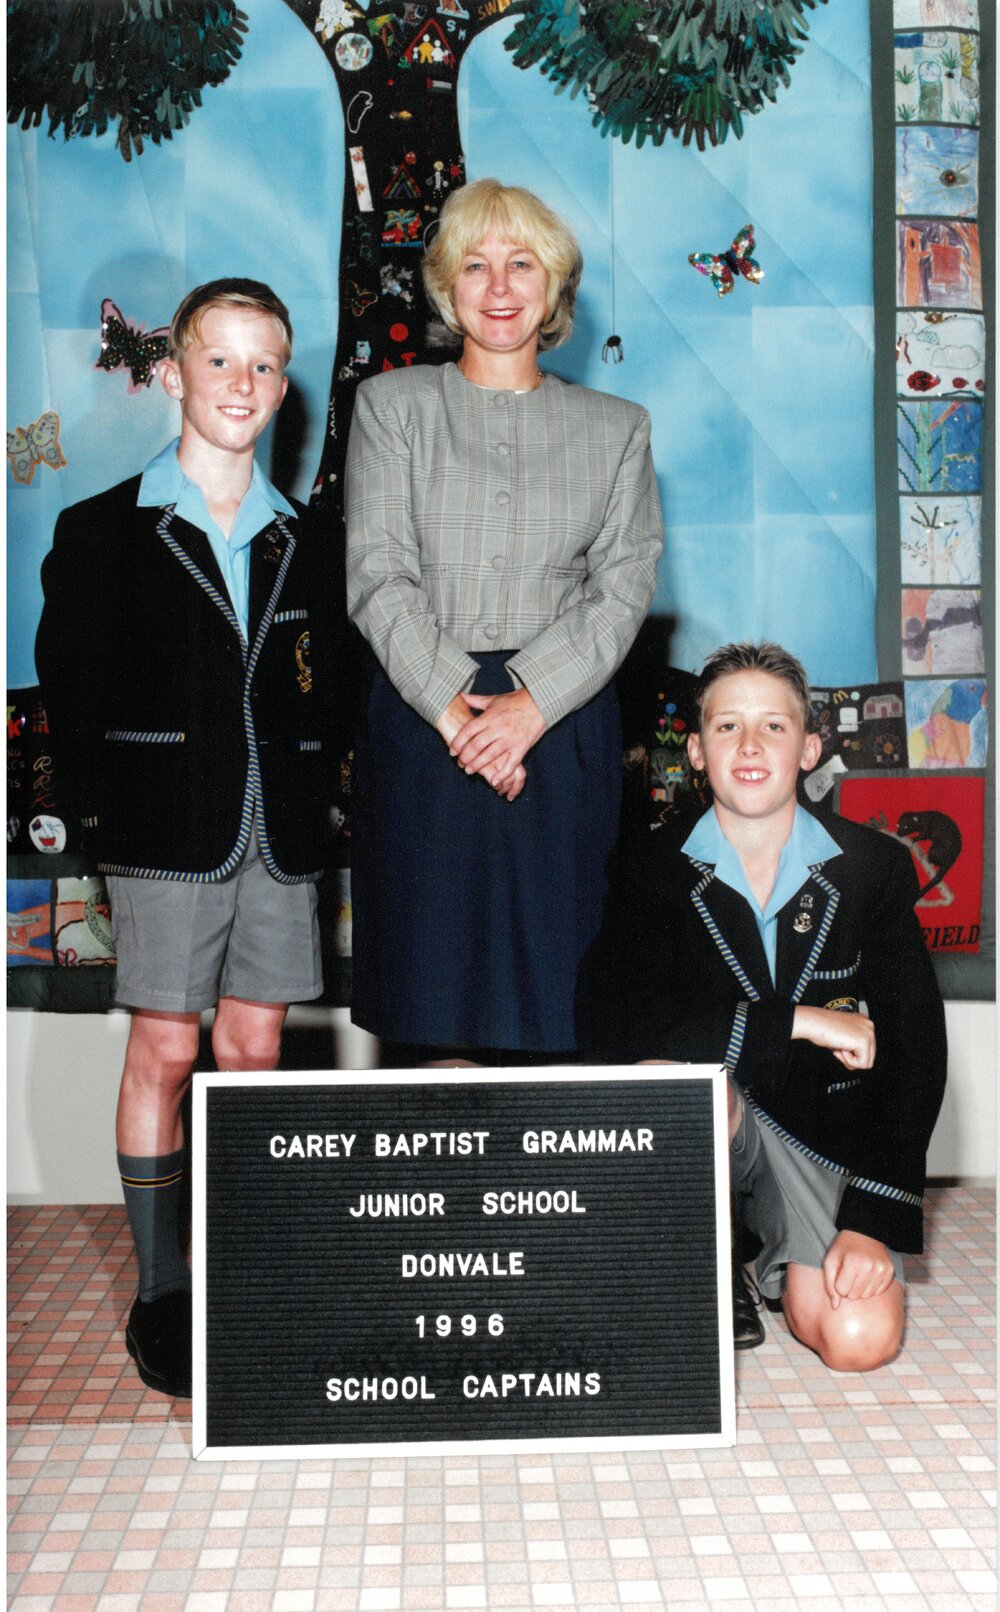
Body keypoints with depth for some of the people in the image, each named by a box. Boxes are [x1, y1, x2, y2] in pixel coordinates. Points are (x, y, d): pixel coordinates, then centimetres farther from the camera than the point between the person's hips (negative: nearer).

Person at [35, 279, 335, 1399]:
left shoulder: (301, 544, 13)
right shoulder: (102, 534, 3)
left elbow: (317, 696, 14)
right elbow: (69, 688, 1)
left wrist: (308, 806, 2)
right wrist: (112, 818, -4)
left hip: (277, 839, 3)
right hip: (167, 836, -3)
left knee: (253, 1051, 8)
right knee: (163, 1052, 1)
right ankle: (161, 1291, 12)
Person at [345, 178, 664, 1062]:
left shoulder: (616, 426, 13)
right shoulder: (392, 405, 10)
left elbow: (625, 585, 1)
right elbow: (377, 573, -1)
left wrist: (532, 701, -14)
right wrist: (452, 703, -14)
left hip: (562, 719, 1)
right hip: (421, 718, 0)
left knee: (546, 973, 2)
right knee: (436, 987, 2)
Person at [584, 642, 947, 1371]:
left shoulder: (875, 867, -5)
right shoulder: (654, 867, -7)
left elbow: (915, 1047, -6)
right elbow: (618, 1020, -23)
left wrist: (874, 1218, -13)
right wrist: (798, 1021, -24)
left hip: (824, 1132, 1)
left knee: (861, 1341, -18)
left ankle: (775, 1254, 18)